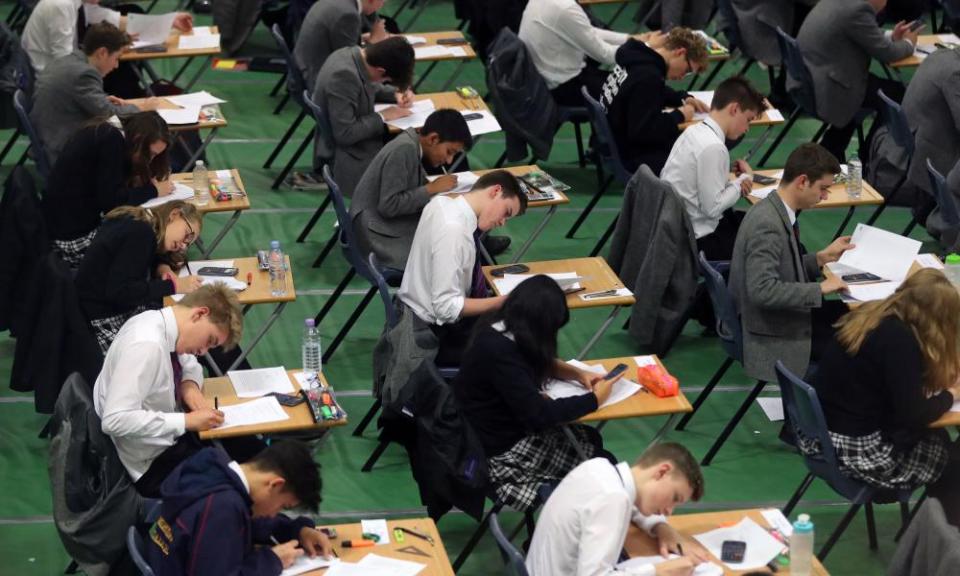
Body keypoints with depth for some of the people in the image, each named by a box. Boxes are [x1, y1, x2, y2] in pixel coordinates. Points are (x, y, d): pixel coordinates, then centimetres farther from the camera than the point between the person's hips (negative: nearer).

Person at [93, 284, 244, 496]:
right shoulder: (147, 345, -29)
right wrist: (187, 421, -29)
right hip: (152, 465, -9)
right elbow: (115, 420, -35)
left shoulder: (158, 321, -2)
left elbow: (189, 365, 20)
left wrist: (190, 385, -4)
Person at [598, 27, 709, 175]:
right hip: (634, 157, -11)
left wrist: (685, 98, 8)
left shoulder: (638, 57, 5)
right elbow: (642, 131, -27)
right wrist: (679, 116, -14)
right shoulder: (648, 77, -25)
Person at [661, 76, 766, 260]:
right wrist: (744, 179, -8)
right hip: (701, 240, -10)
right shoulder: (713, 148, -23)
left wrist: (733, 183, 0)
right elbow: (713, 208, -21)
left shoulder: (693, 131, 4)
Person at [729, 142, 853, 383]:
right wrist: (820, 289, -26)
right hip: (775, 336, -9)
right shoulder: (767, 224, -25)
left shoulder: (775, 209, 4)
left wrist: (822, 258, 9)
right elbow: (762, 290, -32)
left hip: (783, 315, 9)